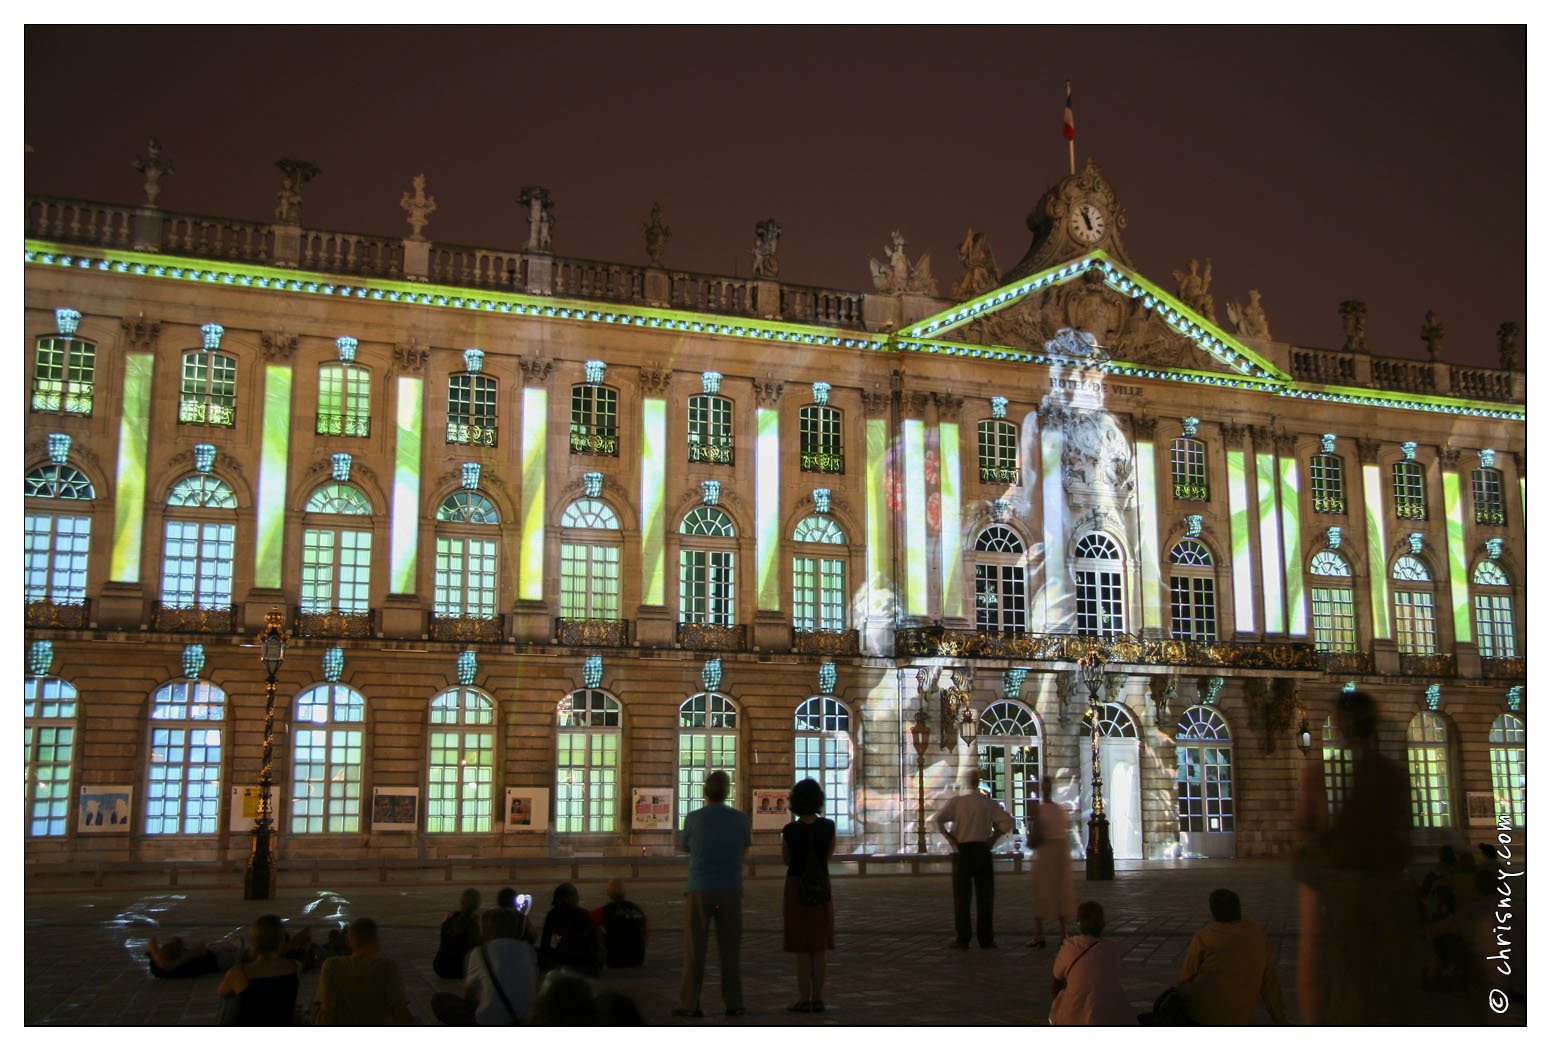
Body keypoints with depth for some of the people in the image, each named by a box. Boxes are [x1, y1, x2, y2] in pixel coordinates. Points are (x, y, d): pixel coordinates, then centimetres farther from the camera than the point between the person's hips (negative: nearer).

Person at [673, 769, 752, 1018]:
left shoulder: (694, 818, -5)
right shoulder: (740, 819, 0)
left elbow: (684, 847, 15)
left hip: (700, 890, -2)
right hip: (730, 891, 2)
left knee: (695, 949, 4)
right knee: (729, 949, 8)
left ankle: (690, 1005, 2)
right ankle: (733, 1004, 7)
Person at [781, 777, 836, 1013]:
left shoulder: (789, 830, -12)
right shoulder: (828, 826, -6)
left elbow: (786, 860, 4)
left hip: (796, 887, -3)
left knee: (801, 947, 2)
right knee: (819, 946, 9)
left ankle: (804, 1000, 2)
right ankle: (818, 999, 9)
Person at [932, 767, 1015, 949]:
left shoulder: (956, 801, -3)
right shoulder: (990, 803, 2)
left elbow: (938, 819, -13)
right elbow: (1008, 821, -4)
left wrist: (950, 838, -4)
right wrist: (993, 838, 1)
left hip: (962, 850, -1)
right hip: (983, 850, 1)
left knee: (962, 896, 4)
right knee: (984, 896, 7)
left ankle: (963, 939, 2)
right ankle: (986, 939, 5)